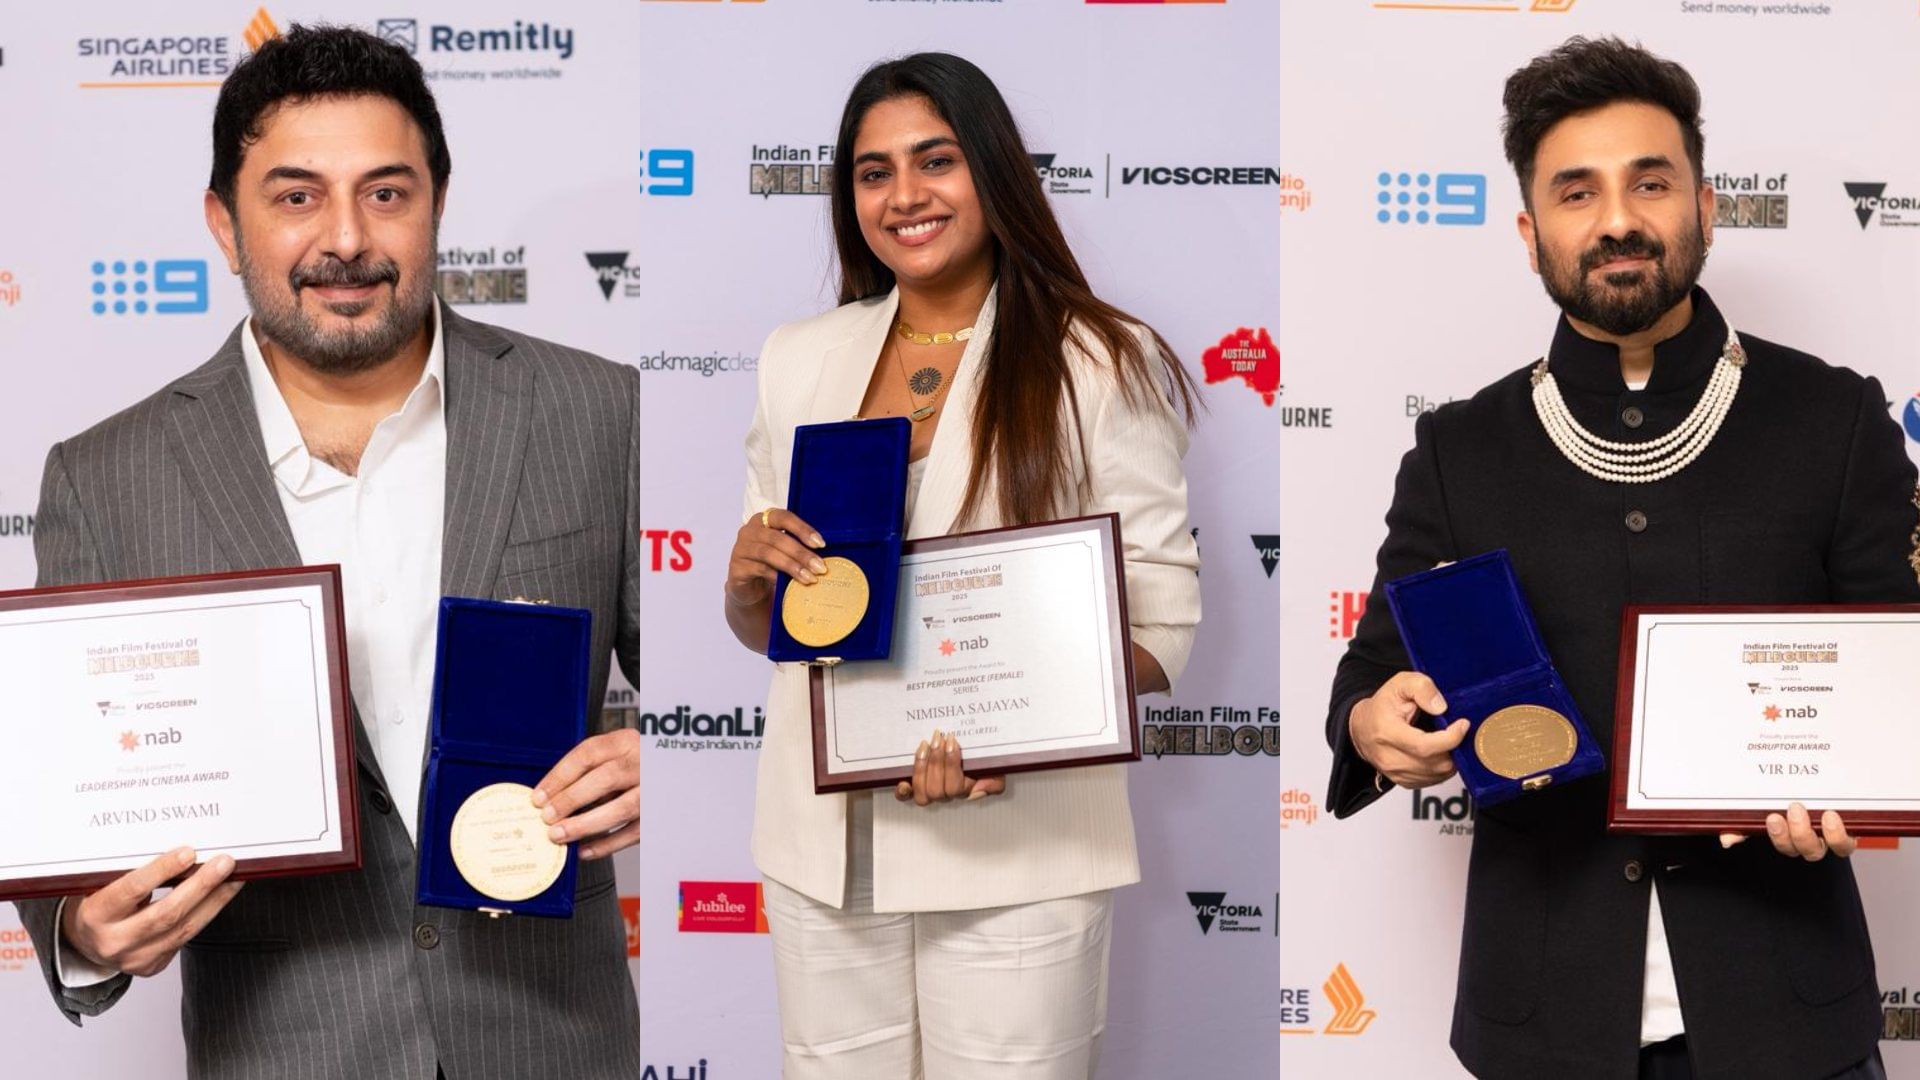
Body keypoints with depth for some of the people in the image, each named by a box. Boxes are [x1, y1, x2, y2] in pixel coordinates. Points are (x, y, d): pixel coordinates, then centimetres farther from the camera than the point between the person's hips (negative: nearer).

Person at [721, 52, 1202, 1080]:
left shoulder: (1102, 363, -4)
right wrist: (747, 575, -8)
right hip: (823, 843, 4)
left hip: (1018, 848, -3)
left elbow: (1161, 626, -7)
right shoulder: (798, 360, 9)